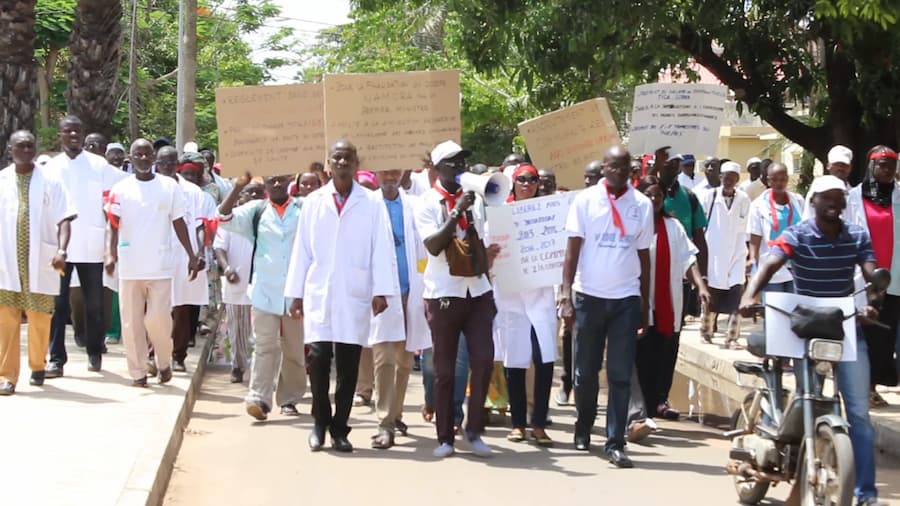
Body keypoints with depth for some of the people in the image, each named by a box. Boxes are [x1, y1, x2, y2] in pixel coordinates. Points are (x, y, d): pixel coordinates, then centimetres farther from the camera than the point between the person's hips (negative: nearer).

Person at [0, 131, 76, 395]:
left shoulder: (50, 181, 1)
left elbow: (64, 219, -4)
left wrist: (62, 250, -19)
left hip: (40, 262, -1)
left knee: (40, 319, 4)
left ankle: (38, 365, 26)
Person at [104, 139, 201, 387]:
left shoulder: (170, 187, 3)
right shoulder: (121, 189, 2)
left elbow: (179, 224, 7)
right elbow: (112, 226, -2)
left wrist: (191, 256, 3)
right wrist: (110, 254, -17)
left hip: (161, 266, -1)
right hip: (129, 266, 1)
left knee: (159, 318, -6)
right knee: (132, 322, 3)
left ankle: (164, 362, 19)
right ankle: (138, 372, 13)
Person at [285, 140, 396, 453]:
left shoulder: (372, 203, 3)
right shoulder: (313, 202, 9)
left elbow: (382, 250, -1)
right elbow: (301, 250, 9)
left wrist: (380, 291, -9)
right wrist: (296, 293, 6)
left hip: (355, 296, -1)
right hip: (319, 294, 1)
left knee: (348, 365, 2)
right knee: (319, 359, -6)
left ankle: (339, 428, 12)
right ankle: (320, 423, 10)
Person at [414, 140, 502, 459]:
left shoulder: (474, 199, 9)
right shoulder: (428, 203, -4)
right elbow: (433, 245, -16)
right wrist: (456, 212, -22)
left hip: (478, 291, 4)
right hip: (444, 294, -4)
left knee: (483, 361, -4)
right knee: (444, 369, 3)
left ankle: (474, 430, 8)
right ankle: (445, 437, 9)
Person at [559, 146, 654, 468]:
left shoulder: (642, 205, 4)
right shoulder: (585, 200, 0)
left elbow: (644, 254, 10)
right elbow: (573, 248, -1)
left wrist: (645, 302, 10)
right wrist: (566, 294, -9)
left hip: (626, 298, 1)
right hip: (589, 295, 0)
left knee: (621, 375, -2)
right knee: (585, 371, 9)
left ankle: (615, 443, 0)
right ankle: (583, 429, 29)